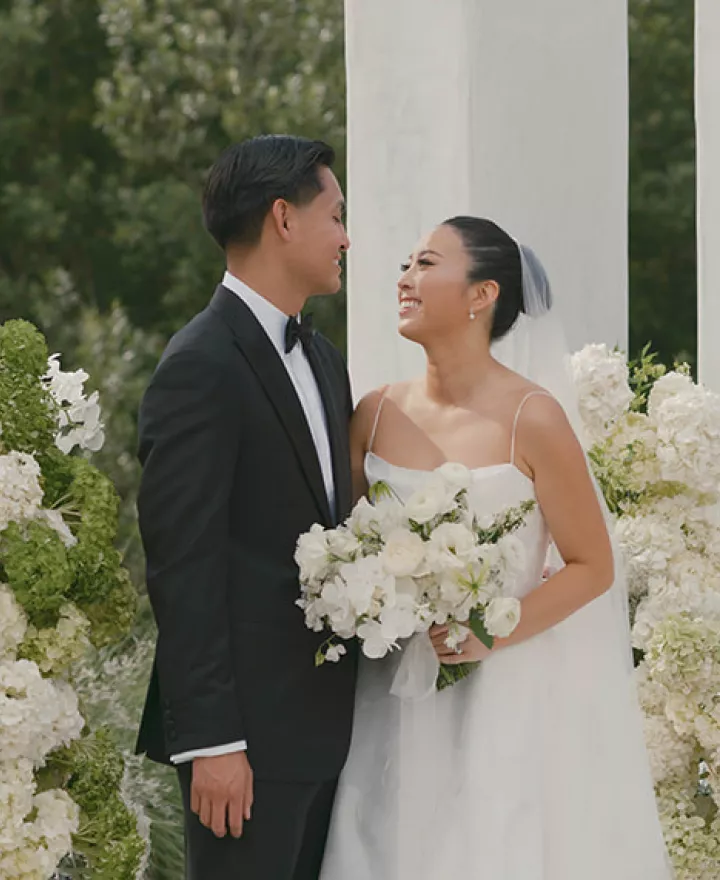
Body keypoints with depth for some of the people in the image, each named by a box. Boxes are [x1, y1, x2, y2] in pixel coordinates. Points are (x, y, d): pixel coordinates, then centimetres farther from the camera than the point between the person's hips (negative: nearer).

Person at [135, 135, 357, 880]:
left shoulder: (323, 361, 15)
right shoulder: (200, 369, -13)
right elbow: (182, 570, -17)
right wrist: (210, 741, -19)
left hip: (325, 725, 8)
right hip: (249, 732, -8)